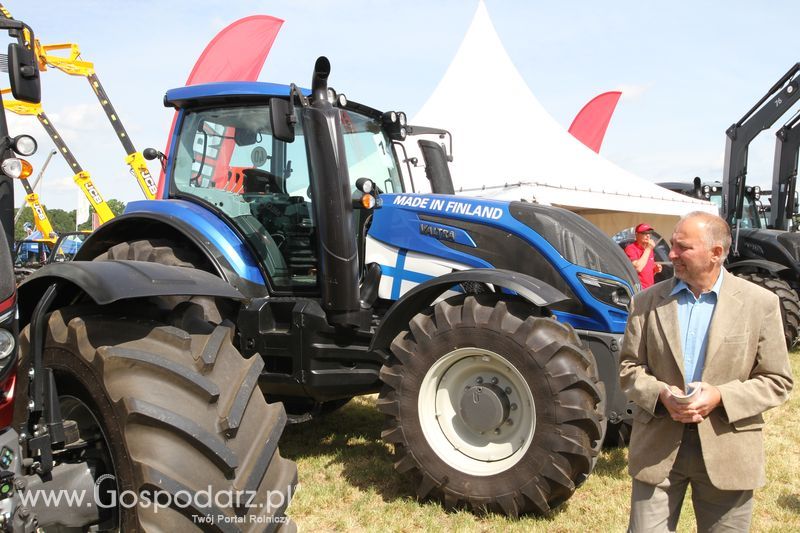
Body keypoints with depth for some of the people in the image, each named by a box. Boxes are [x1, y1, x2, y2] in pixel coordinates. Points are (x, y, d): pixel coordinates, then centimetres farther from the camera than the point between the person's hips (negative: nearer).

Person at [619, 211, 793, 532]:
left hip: (727, 454, -1)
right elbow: (629, 367, 5)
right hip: (658, 448, 1)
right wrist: (660, 393, -15)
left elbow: (777, 381, -1)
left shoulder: (760, 303, -3)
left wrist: (721, 396, -16)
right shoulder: (647, 302, 2)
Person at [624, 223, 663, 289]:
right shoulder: (631, 249, -8)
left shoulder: (649, 249, 16)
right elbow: (637, 268, -23)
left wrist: (655, 270, 4)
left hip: (651, 288, 8)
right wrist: (648, 249, -17)